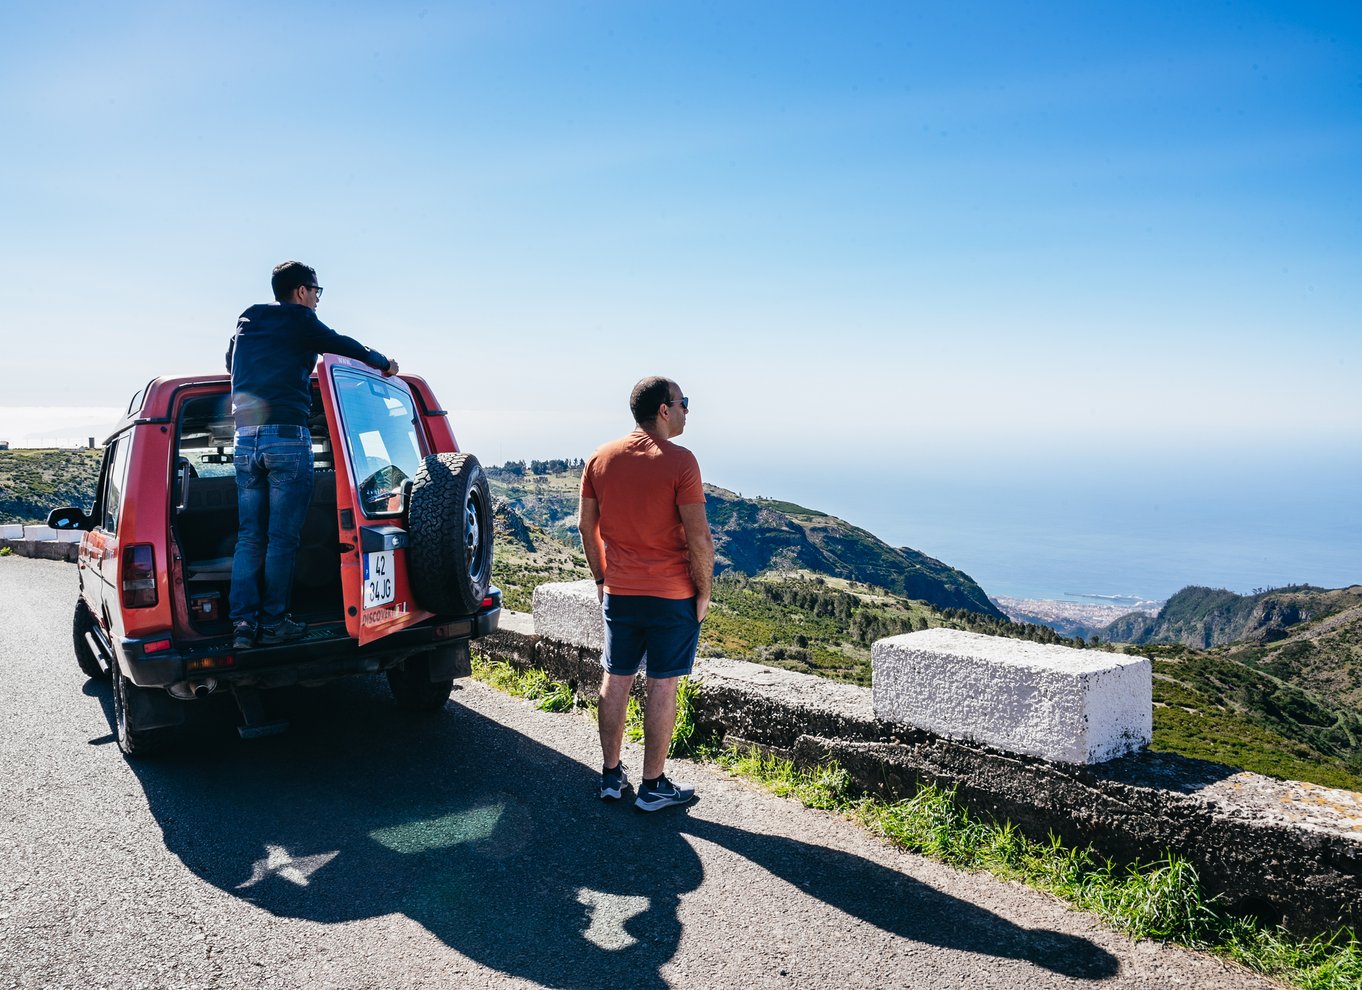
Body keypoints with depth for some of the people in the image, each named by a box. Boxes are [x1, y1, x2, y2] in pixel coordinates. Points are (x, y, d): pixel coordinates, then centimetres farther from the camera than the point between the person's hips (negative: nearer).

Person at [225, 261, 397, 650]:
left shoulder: (244, 326, 20)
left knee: (249, 536, 8)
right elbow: (346, 347, 10)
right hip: (288, 438, -6)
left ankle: (243, 623, 1)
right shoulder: (300, 322, 2)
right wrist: (384, 363, 28)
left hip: (245, 439, 6)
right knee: (283, 538, 0)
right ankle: (273, 624, 3)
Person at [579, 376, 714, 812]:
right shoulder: (679, 461, -14)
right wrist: (703, 591, -5)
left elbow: (586, 526, 8)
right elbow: (699, 537, -16)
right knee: (663, 686, 4)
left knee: (616, 679, 14)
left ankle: (611, 776, 24)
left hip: (619, 592, 5)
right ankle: (653, 787, 13)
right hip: (672, 595, -5)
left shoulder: (601, 458, 3)